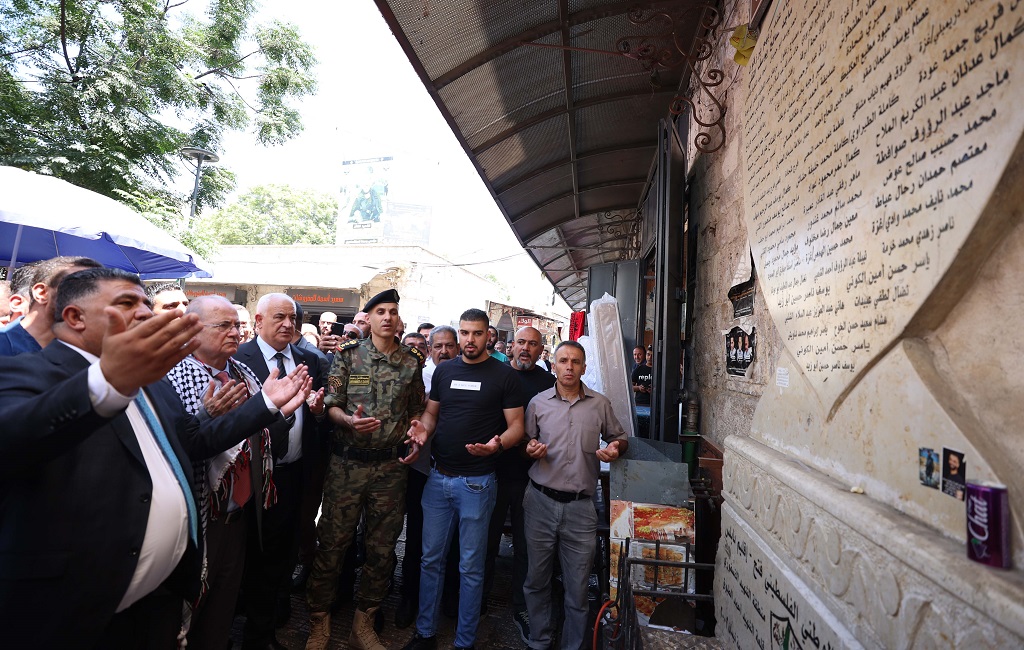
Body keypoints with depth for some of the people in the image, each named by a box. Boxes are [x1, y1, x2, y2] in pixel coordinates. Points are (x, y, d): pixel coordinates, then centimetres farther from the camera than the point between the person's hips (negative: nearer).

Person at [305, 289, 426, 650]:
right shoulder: (348, 355, -2)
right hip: (348, 461, -2)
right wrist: (350, 421, -22)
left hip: (392, 465, 2)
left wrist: (417, 440, -4)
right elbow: (331, 405, -3)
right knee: (333, 542, 7)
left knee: (382, 546, 12)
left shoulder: (412, 362, 3)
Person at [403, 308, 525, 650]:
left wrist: (498, 444, -26)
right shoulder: (444, 370, 6)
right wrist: (424, 428, -10)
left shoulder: (504, 375, -6)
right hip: (438, 477, 4)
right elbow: (431, 413, 12)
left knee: (471, 567, 11)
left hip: (476, 481, -4)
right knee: (431, 560, 16)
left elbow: (516, 425, -6)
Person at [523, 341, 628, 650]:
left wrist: (616, 448, -6)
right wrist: (531, 449, -11)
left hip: (580, 507, 0)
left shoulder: (600, 404, 2)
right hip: (541, 501, 1)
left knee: (577, 587, 10)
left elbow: (620, 437, 15)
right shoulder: (538, 403, 2)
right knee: (537, 580, 15)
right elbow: (526, 442, 10)